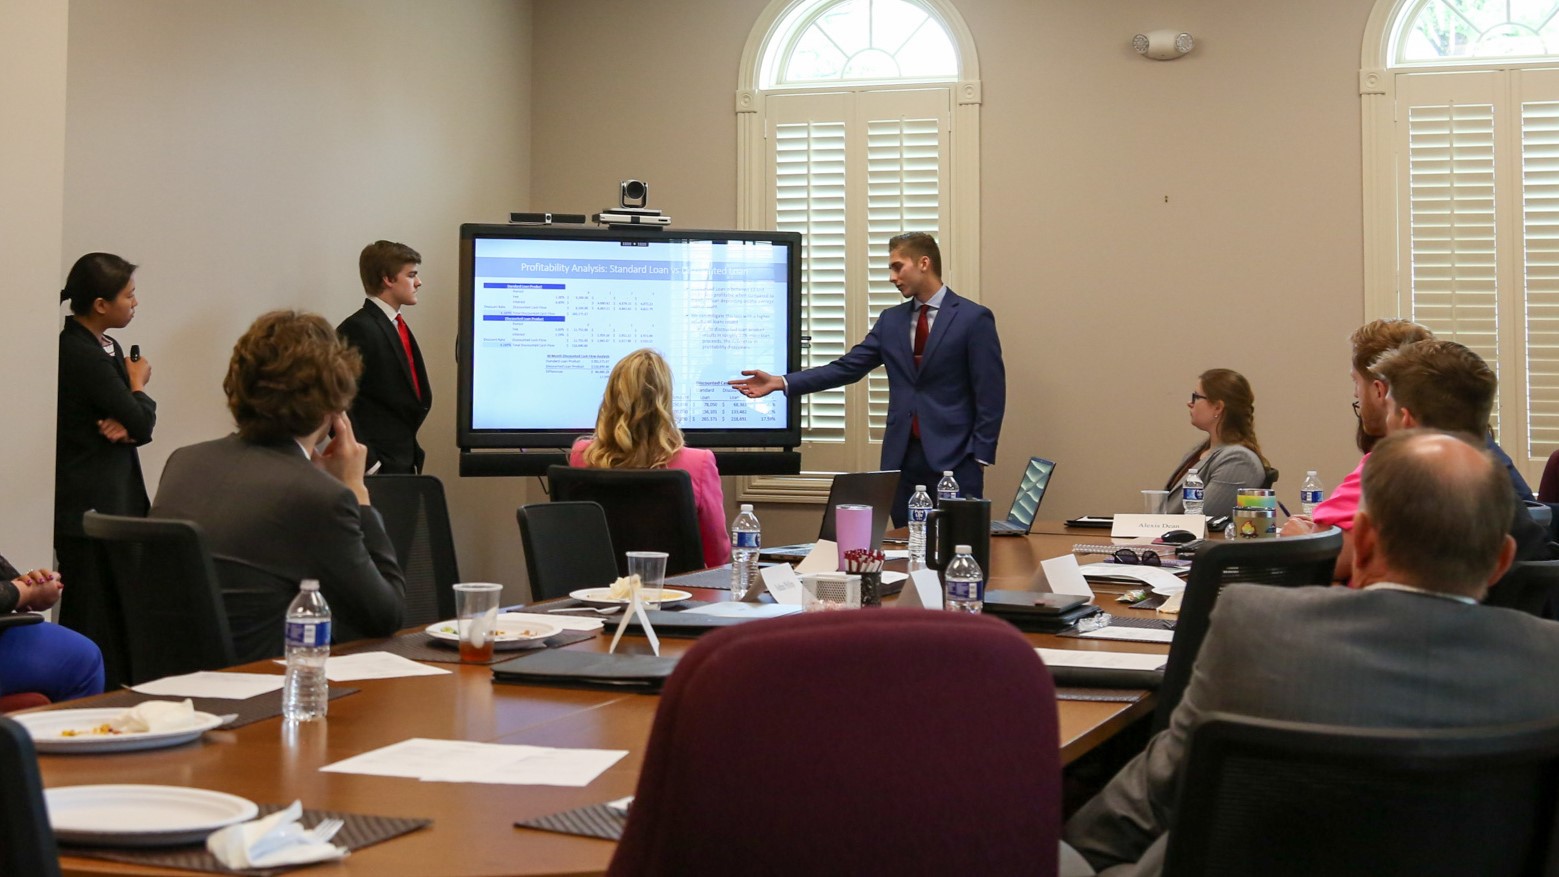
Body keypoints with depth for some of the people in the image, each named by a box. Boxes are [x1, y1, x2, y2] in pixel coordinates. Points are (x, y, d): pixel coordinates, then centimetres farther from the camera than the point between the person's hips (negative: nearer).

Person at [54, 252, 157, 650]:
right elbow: (141, 421, -18)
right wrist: (138, 384, 1)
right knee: (92, 620, -5)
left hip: (114, 500, 9)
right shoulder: (80, 353, -18)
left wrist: (127, 425, -11)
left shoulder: (106, 347, 12)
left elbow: (140, 425, 11)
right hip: (90, 507, -9)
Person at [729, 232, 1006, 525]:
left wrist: (980, 456, -11)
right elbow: (848, 367, 5)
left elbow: (990, 394, -6)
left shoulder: (974, 318, -4)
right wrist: (781, 382, -4)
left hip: (954, 459, -5)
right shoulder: (891, 320, 12)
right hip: (901, 457, 5)